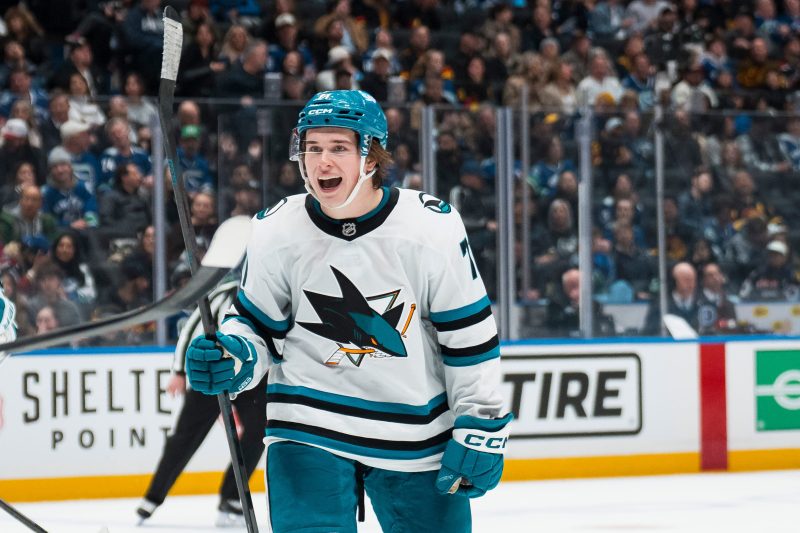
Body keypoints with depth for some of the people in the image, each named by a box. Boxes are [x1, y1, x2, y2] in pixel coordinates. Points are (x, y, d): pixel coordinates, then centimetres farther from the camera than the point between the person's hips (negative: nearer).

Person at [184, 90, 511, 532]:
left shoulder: (432, 228, -12)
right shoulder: (276, 233, -8)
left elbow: (470, 333, -6)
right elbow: (256, 326, 5)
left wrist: (479, 428, -5)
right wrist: (231, 360, -16)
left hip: (418, 436, 0)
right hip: (310, 427, 0)